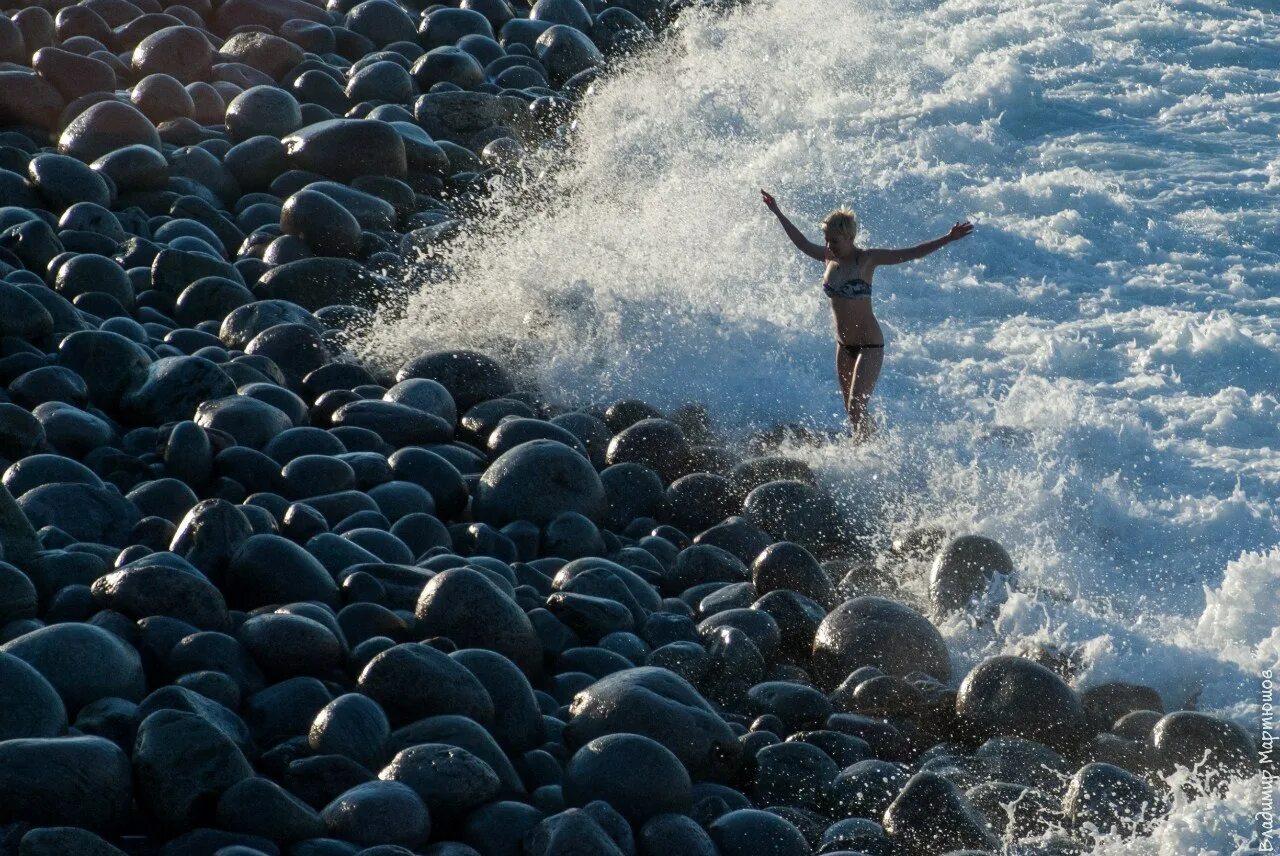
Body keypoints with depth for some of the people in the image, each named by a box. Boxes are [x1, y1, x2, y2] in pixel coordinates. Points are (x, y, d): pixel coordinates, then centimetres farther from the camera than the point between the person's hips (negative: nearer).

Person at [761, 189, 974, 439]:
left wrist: (947, 239, -27)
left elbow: (911, 253, -18)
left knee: (857, 408, -14)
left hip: (869, 346, -7)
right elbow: (803, 243, 20)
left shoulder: (866, 259, -14)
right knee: (851, 409, 11)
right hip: (843, 346, 7)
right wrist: (778, 214, 27)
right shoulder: (829, 258, 3)